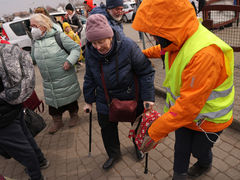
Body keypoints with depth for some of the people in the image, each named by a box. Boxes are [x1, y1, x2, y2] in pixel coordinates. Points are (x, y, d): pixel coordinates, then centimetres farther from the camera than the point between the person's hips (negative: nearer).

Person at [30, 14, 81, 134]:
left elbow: (76, 47, -10)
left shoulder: (58, 36, -12)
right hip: (48, 82, 5)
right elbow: (33, 57, 20)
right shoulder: (35, 41, 7)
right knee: (52, 101, 13)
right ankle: (57, 121, 33)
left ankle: (74, 115, 37)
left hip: (65, 79, -5)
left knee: (70, 98, 11)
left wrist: (69, 61, -20)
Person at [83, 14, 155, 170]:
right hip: (105, 100, 3)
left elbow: (146, 71, -16)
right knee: (107, 128, 15)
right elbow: (90, 78, 3)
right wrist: (89, 100, 8)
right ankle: (114, 154, 44)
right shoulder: (90, 51, -12)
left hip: (132, 98, -2)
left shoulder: (128, 46, -25)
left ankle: (138, 146, 53)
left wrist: (148, 96, -19)